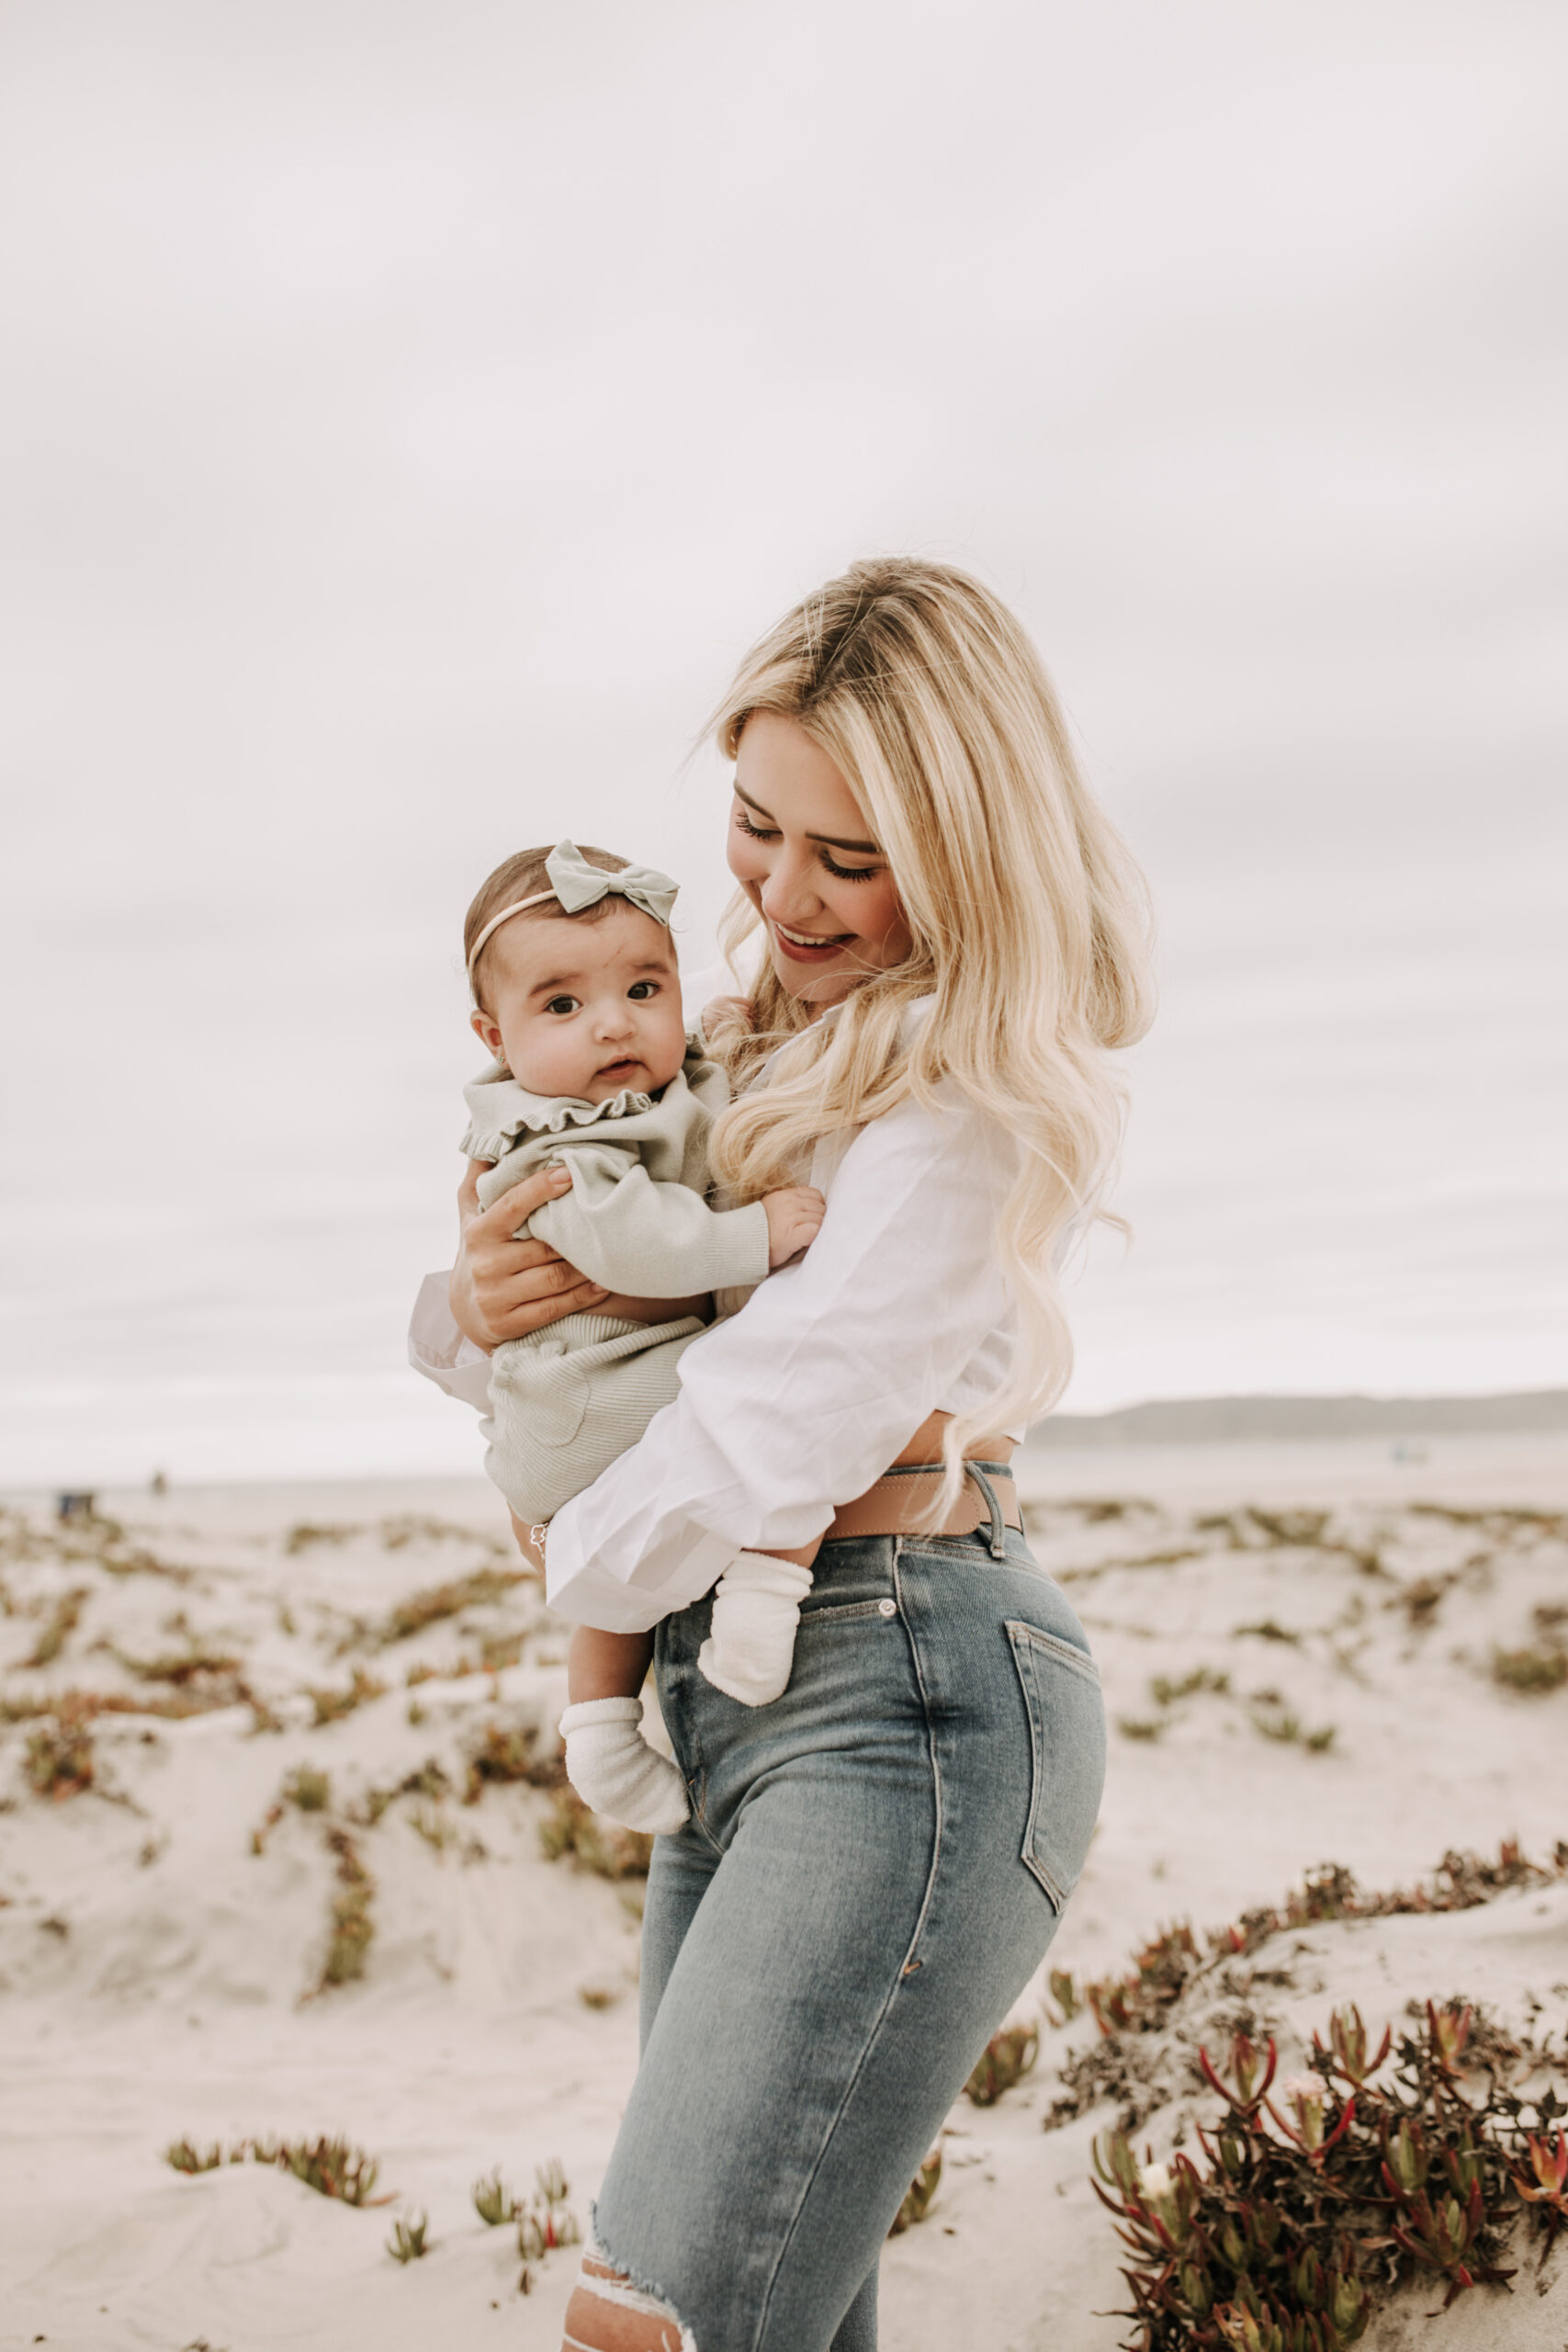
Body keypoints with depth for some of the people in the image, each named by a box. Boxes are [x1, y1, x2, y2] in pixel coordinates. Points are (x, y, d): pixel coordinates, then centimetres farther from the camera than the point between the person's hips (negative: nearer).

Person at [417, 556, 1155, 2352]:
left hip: (909, 1697, -9)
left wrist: (588, 1556, 1)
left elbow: (794, 1392, -16)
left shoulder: (980, 1092, -10)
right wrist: (484, 1294, -1)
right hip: (735, 1702, 9)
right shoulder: (768, 1041, 17)